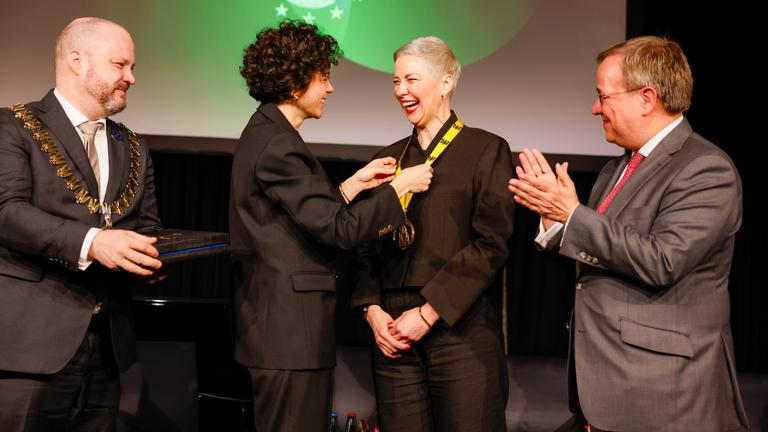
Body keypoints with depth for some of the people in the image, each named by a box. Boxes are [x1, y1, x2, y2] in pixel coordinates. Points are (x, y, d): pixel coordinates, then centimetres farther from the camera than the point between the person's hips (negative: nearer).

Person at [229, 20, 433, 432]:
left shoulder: (265, 134, 14)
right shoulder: (277, 146, -18)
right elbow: (337, 229, -20)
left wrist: (357, 182, 14)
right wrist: (400, 186, -9)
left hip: (278, 321, 11)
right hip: (289, 327, -11)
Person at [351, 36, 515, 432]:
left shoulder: (486, 150, 1)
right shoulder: (389, 158, 16)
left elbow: (491, 245, -7)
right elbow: (370, 246, 16)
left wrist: (429, 313, -13)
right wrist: (372, 309, -1)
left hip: (461, 329, -4)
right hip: (393, 332, 4)